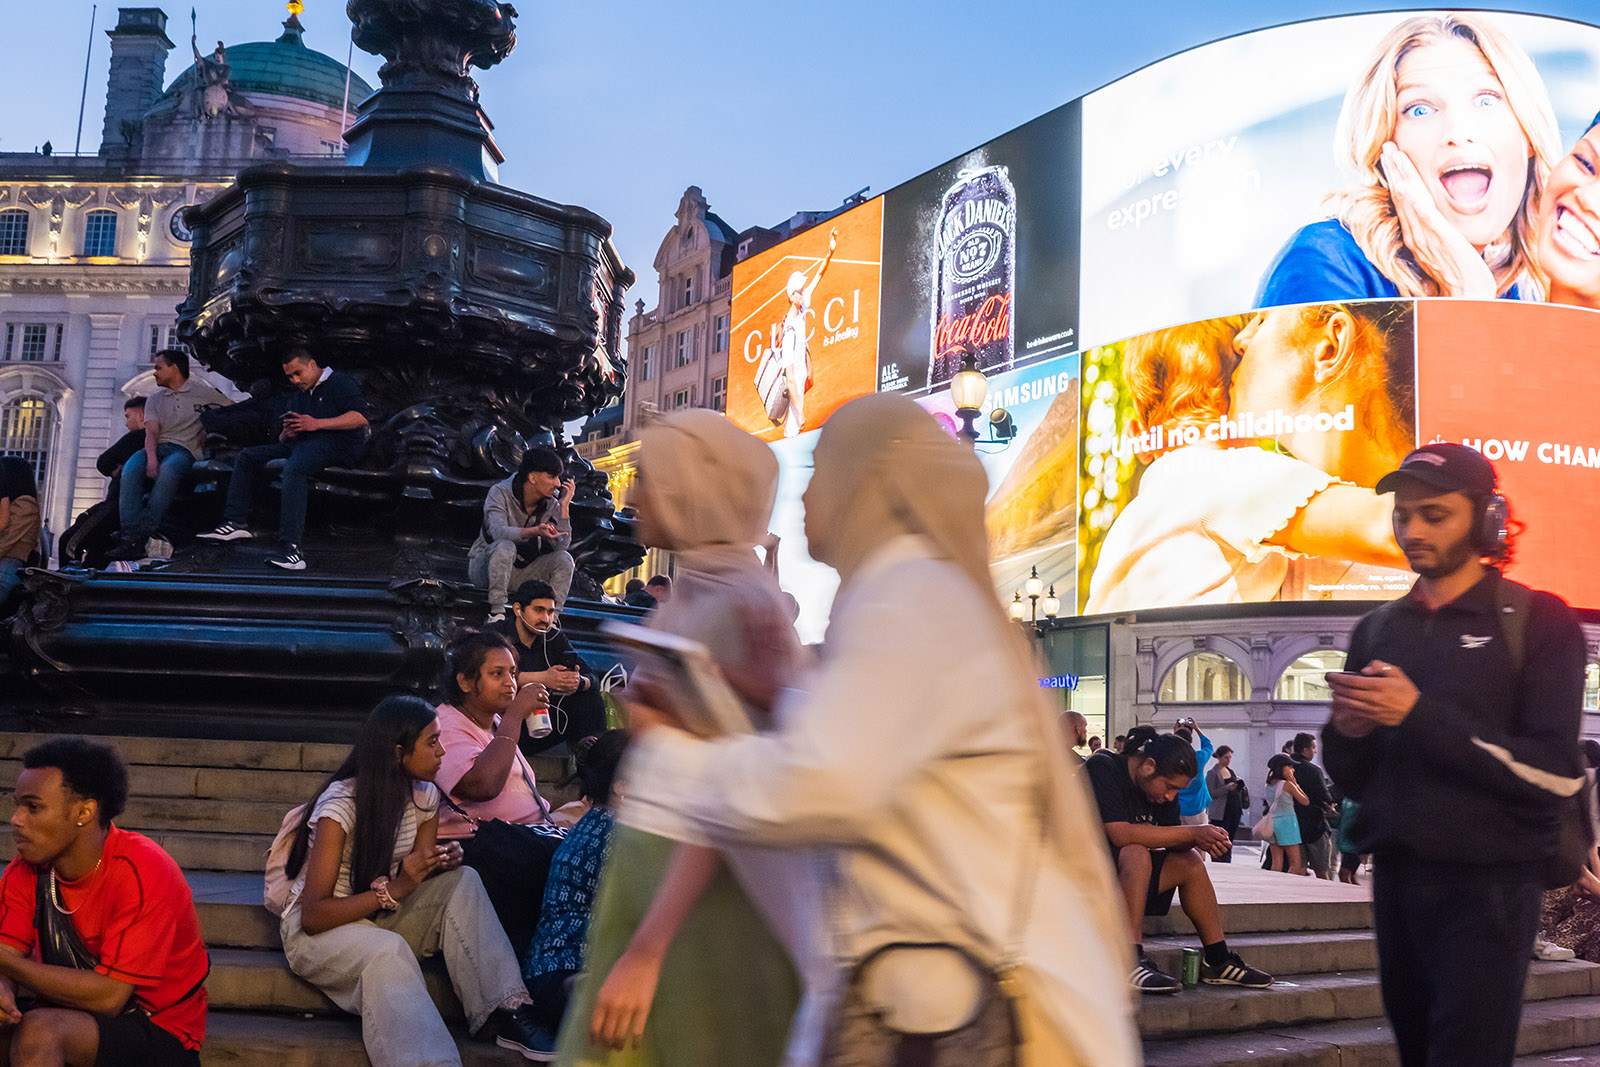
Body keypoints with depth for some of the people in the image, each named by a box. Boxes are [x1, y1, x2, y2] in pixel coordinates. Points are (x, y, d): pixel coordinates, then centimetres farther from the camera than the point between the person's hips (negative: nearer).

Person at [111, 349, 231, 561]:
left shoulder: (203, 392, 15)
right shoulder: (155, 399, 23)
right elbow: (151, 432, 8)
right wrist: (151, 459, -14)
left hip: (186, 450, -3)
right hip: (157, 448, 4)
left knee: (168, 470, -40)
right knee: (131, 469, -32)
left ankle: (141, 535, -43)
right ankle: (130, 538, -41)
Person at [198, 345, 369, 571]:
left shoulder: (340, 382, 3)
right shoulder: (298, 398, 28)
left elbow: (360, 417, -14)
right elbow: (282, 439, 28)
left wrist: (317, 423, -19)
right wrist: (287, 434, 1)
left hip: (337, 444, -9)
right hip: (303, 444, 9)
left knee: (294, 466, -38)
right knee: (247, 457, 4)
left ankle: (292, 548, -48)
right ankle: (236, 523, -5)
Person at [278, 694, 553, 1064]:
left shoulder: (424, 795, 1)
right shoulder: (341, 804, -21)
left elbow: (416, 879, 8)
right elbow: (313, 916, -23)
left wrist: (442, 862, -17)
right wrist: (395, 888, -33)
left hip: (380, 917, 7)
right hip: (316, 931, -7)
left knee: (463, 881, -18)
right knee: (388, 950, -39)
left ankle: (503, 1010, -26)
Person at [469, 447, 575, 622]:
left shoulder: (550, 505, -5)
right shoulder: (500, 493, -16)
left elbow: (561, 545, -16)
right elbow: (498, 531, -34)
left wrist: (564, 505, -20)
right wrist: (535, 531, -50)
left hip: (520, 571, 4)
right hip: (484, 567, -4)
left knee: (564, 559, -17)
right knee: (505, 546, -36)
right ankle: (496, 613, -32)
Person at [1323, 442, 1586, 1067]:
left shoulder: (1538, 622, -4)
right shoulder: (1378, 629, 11)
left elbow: (1556, 777, -14)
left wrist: (1419, 714, -20)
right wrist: (1345, 730, -10)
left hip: (1488, 884, -5)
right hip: (1396, 877, 5)